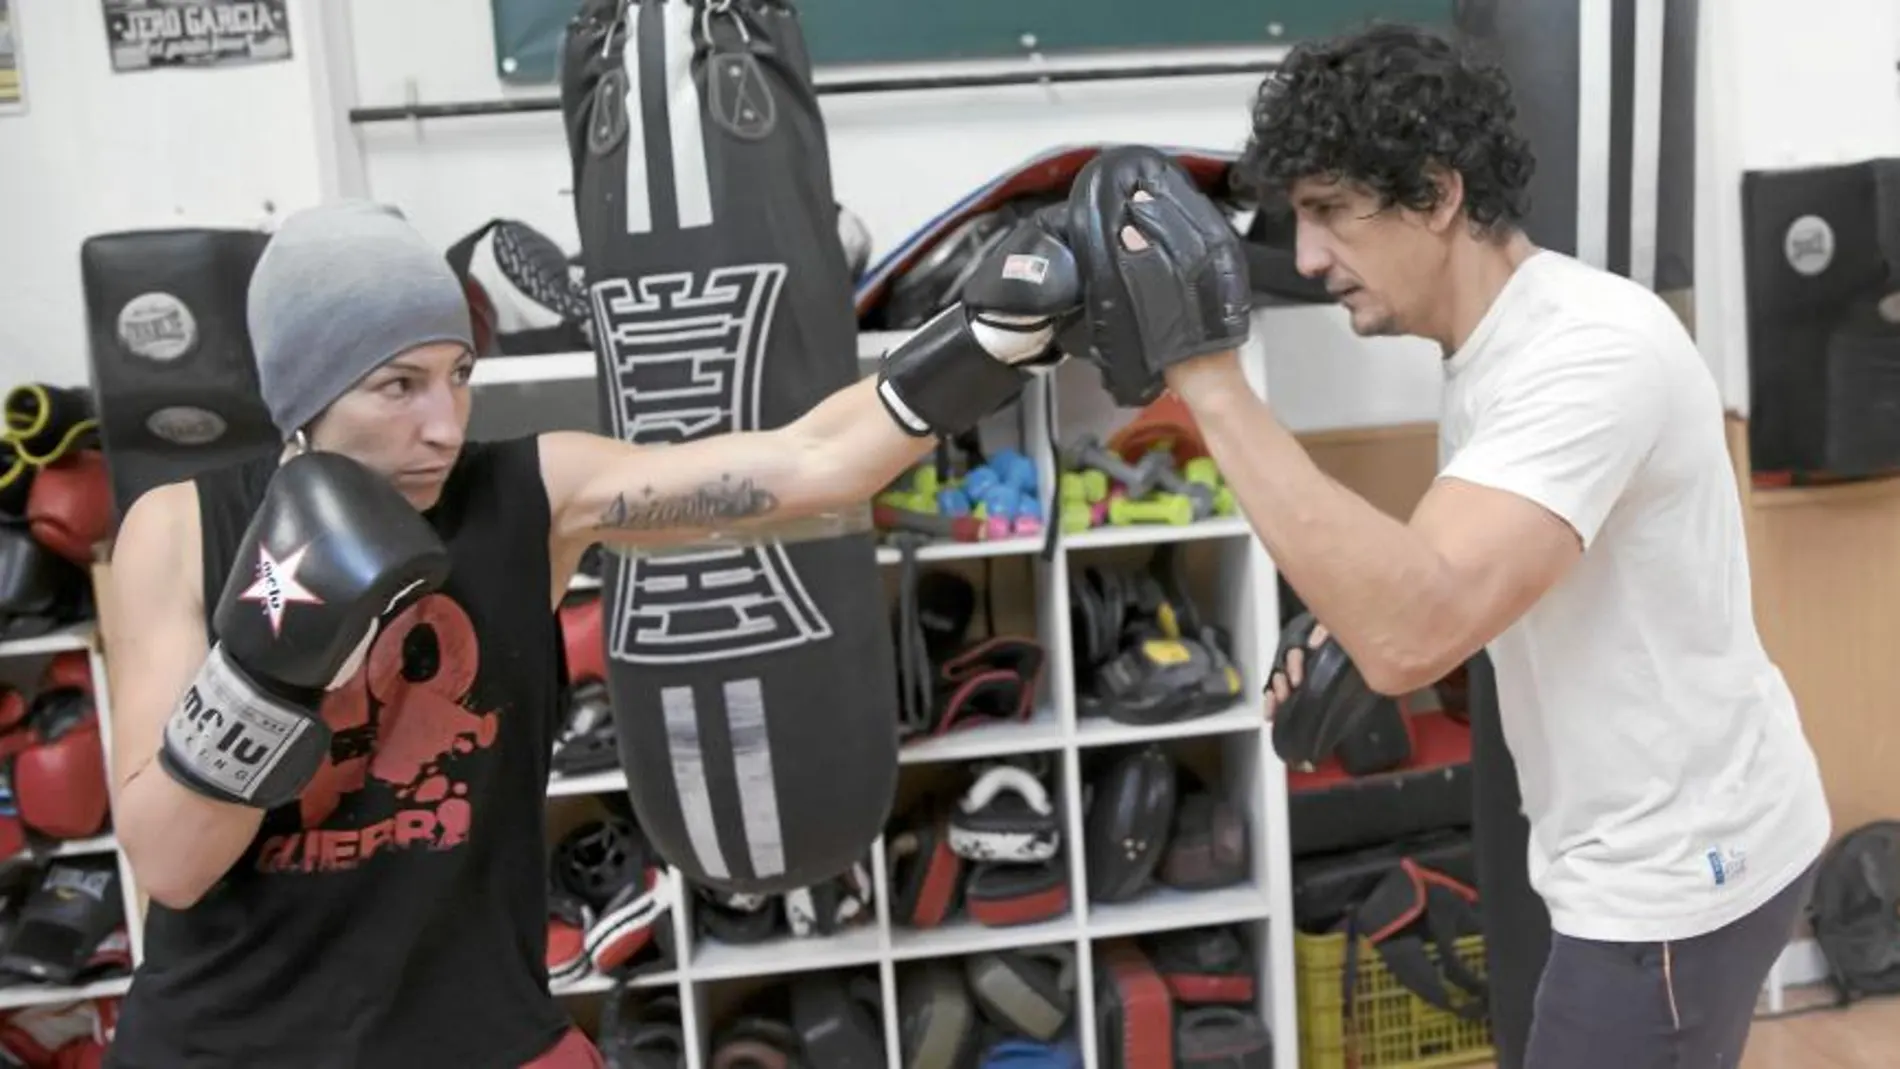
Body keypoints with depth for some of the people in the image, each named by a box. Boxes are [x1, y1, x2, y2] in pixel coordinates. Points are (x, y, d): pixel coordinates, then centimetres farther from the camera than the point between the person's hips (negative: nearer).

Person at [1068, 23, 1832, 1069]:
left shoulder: (1589, 348, -27)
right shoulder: (1493, 343, 3)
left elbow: (1416, 633, -40)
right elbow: (1447, 586, 16)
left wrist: (1201, 369, -38)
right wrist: (1354, 637, -5)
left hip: (1672, 872, -9)